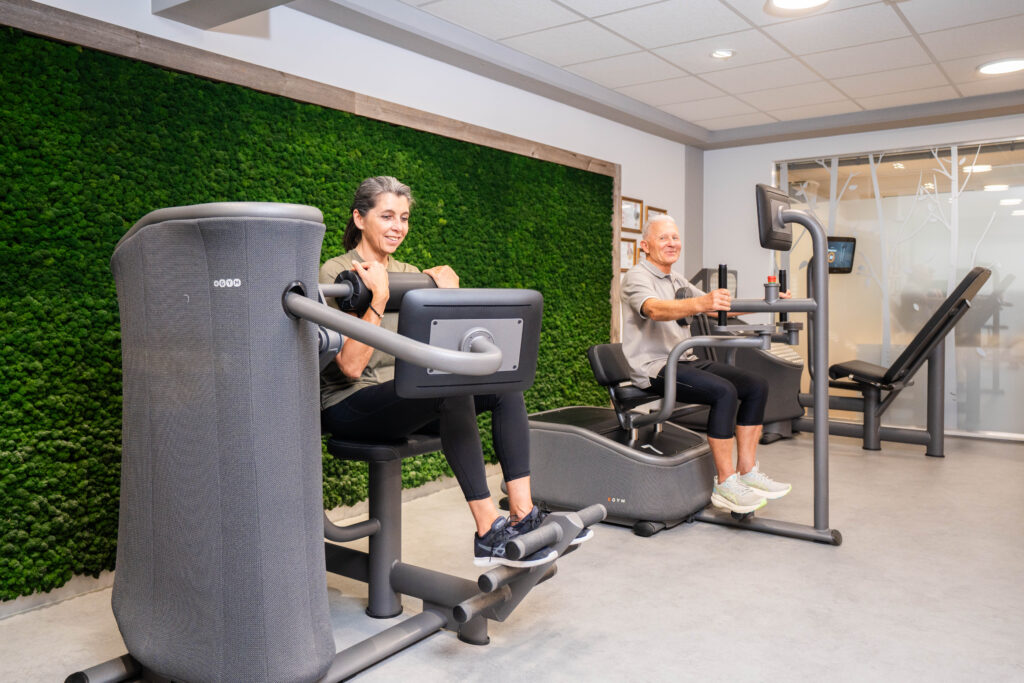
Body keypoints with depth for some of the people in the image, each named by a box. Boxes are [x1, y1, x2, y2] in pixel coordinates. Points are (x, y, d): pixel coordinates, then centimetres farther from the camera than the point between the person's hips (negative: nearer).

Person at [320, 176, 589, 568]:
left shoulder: (410, 274, 11)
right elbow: (351, 366, -20)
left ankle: (523, 514, -18)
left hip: (404, 398, 7)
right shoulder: (335, 274, -9)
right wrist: (378, 298, -27)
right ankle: (489, 534, -30)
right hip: (350, 407, -7)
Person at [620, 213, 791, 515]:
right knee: (724, 391, -28)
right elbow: (655, 309, -31)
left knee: (756, 385, -6)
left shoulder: (676, 280, 20)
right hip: (653, 367, -9)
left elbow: (718, 307, 18)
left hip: (684, 360, 9)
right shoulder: (637, 277, -8)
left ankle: (747, 471, -1)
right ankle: (725, 484, -20)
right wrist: (700, 303, -49)